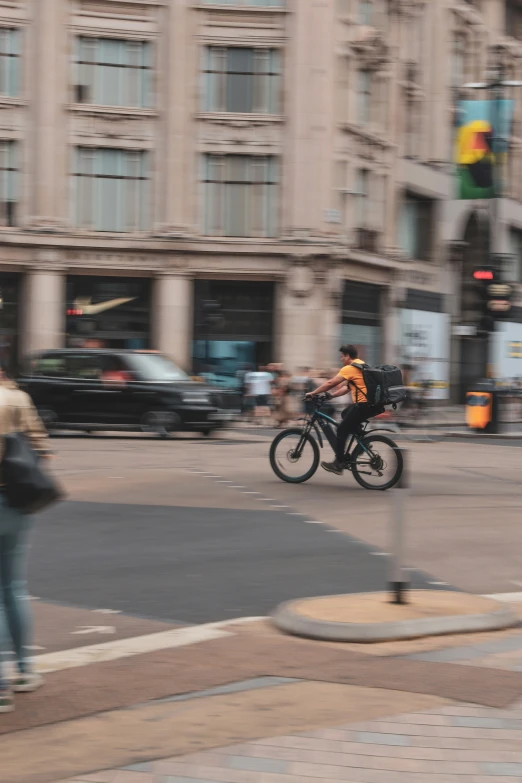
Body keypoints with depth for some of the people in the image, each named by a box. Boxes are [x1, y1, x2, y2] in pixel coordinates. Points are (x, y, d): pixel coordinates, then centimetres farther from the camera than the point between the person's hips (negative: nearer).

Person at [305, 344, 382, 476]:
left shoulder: (349, 368, -9)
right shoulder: (361, 365, 20)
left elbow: (330, 383, -10)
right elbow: (347, 387, 24)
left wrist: (312, 393, 0)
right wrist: (331, 395, 20)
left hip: (364, 404, -9)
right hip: (373, 404, 9)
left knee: (342, 430, -2)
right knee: (345, 415, 27)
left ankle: (339, 464, 0)